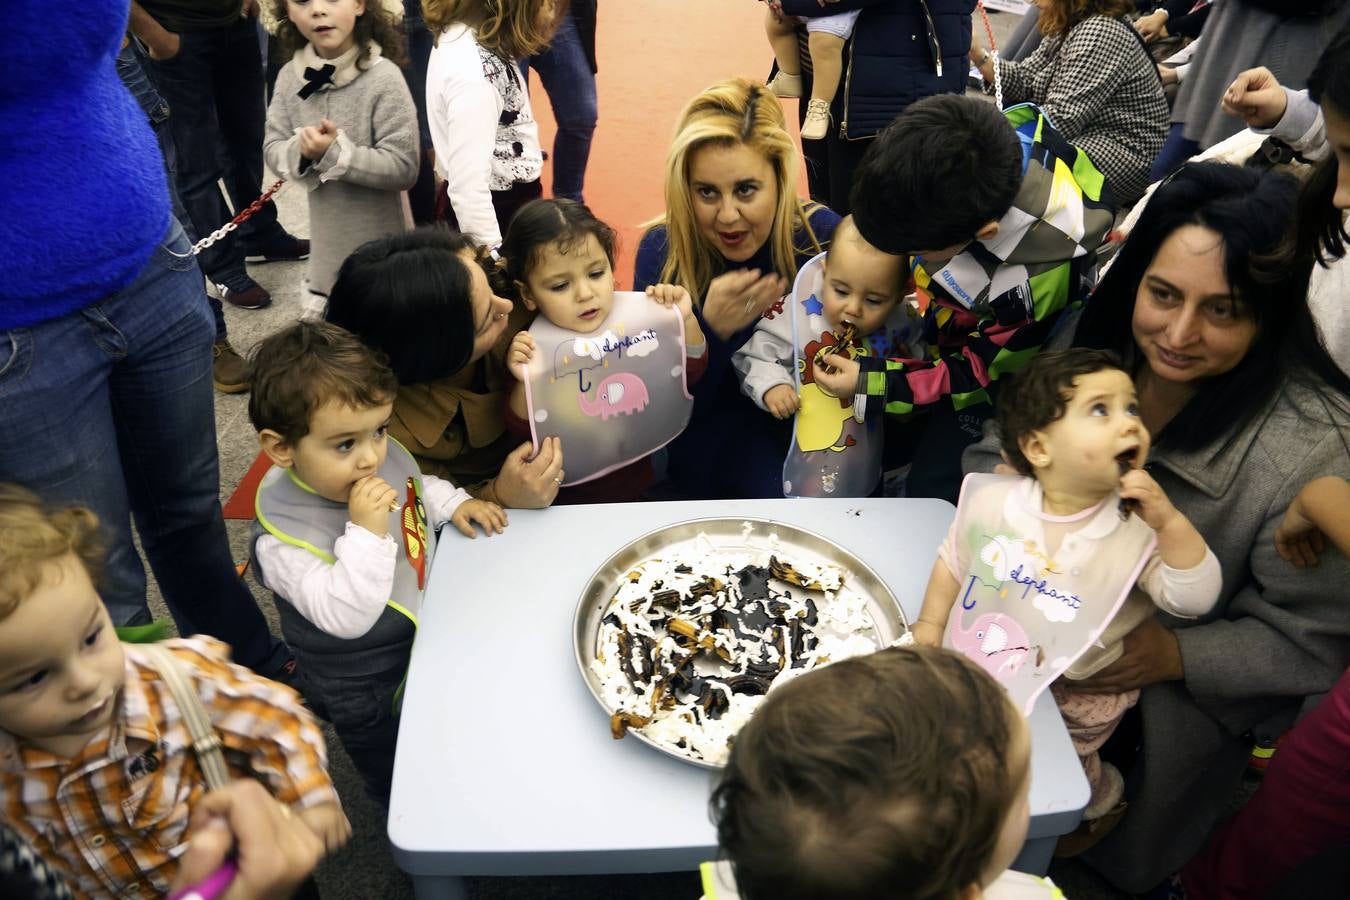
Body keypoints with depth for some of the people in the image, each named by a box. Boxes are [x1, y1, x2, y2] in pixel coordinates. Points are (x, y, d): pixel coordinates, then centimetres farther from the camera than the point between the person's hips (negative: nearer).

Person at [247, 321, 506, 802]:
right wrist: (366, 532, -47)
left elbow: (418, 489, 9)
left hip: (425, 637, 7)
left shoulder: (382, 457, -15)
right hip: (365, 690, -6)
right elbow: (345, 617, -40)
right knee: (400, 779, 20)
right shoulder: (284, 537, -34)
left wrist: (452, 503, -8)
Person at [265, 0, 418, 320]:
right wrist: (301, 150, -22)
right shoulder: (290, 77, -1)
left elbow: (403, 168, -20)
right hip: (328, 241, 5)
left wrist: (336, 153, -28)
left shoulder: (383, 77, -18)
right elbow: (273, 150, 0)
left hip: (381, 244, -5)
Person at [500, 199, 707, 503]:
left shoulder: (635, 323, -6)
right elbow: (520, 430, -8)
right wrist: (525, 383, -25)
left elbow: (689, 373, 4)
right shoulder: (531, 347, -11)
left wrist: (685, 319, -12)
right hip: (568, 498, -5)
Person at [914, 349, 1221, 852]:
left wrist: (1169, 521, -38)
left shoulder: (1138, 530, -23)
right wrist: (931, 624, -9)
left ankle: (1101, 802, 50)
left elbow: (1194, 599, -27)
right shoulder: (994, 502, -18)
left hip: (1080, 693, -2)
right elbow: (955, 560, -2)